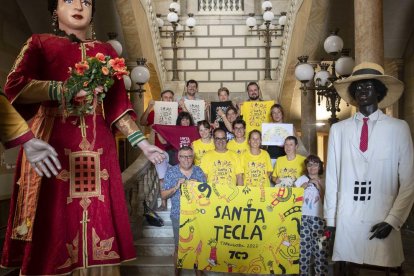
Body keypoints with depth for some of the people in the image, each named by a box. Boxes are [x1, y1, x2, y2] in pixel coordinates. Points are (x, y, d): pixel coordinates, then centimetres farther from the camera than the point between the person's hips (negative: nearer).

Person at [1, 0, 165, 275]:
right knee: (53, 223, -3)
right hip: (53, 144, -2)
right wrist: (65, 88, -18)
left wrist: (143, 143, 4)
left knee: (99, 219, 1)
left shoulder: (106, 51, 18)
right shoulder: (40, 43, 12)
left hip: (99, 147, 3)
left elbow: (118, 105, 13)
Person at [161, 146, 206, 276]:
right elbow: (163, 195, -4)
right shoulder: (171, 172, -3)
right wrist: (176, 187, -21)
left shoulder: (199, 171, 3)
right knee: (179, 247, 9)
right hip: (179, 215, -2)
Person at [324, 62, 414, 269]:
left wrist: (392, 220, -5)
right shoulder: (338, 129, 4)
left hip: (382, 224, -1)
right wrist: (330, 221, 5)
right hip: (346, 224, 1)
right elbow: (332, 178, 5)